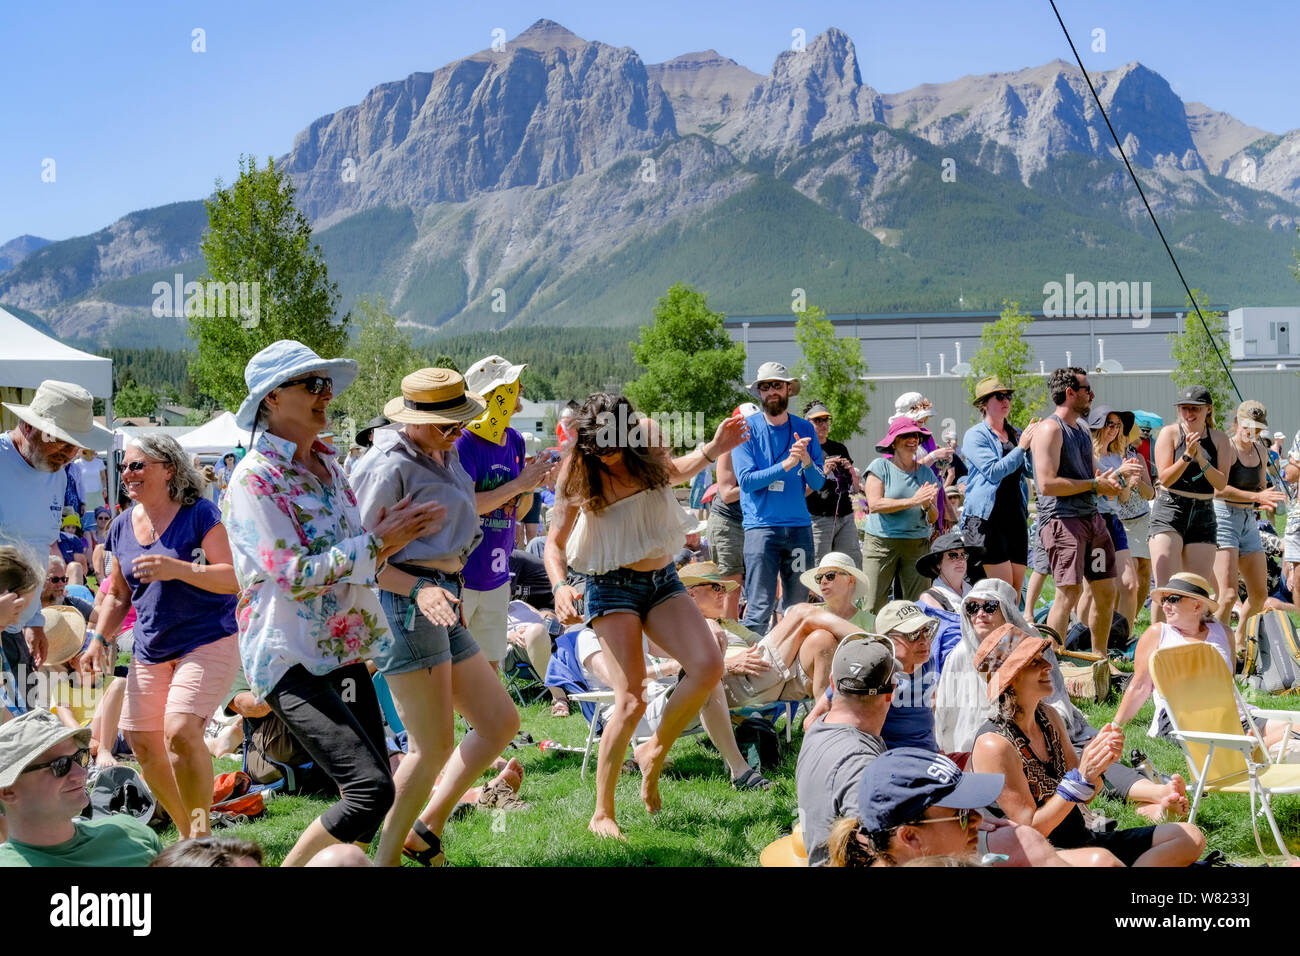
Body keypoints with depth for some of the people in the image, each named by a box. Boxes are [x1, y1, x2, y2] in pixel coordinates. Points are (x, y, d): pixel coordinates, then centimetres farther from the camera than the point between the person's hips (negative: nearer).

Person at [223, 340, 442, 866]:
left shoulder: (328, 463, 13)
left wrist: (395, 532, 4)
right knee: (372, 788, -18)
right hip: (291, 659, -9)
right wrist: (378, 541, -15)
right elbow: (297, 575, -19)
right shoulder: (254, 479, -13)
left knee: (371, 790, 9)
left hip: (343, 651, 9)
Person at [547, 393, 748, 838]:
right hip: (614, 585, -4)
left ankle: (655, 752, 8)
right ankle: (602, 814, -2)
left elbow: (673, 472, 22)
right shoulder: (579, 473, -12)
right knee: (631, 701, -15)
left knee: (708, 665, -17)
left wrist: (713, 449, 6)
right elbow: (555, 542, -6)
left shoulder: (648, 436, -2)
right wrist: (560, 586, -25)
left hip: (662, 580, 5)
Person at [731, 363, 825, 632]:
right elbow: (746, 479, -9)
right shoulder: (747, 428, 0)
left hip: (799, 525, 4)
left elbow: (817, 483, 5)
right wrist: (786, 465, -18)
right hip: (761, 526, -4)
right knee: (759, 608, -10)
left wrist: (806, 461, -15)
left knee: (798, 607, 9)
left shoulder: (805, 429, 9)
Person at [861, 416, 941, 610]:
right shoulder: (880, 467, 1)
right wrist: (912, 501, -16)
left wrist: (927, 505, -12)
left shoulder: (926, 472, 13)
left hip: (918, 544, 4)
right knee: (873, 607, -8)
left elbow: (934, 518, 12)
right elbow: (874, 504, -11)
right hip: (881, 542, -3)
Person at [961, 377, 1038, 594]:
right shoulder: (975, 436, -2)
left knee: (1016, 590, 4)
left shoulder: (1015, 434, 17)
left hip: (1016, 515, 6)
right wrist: (1021, 447, -14)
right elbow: (994, 472, -14)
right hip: (987, 517, -6)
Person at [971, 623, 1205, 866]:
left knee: (1191, 838, 2)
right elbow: (1031, 830, -18)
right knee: (1106, 861, -41)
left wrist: (1099, 764, -10)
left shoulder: (1048, 717, 6)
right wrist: (1082, 777, -23)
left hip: (1083, 841, 9)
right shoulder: (994, 745, -19)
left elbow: (1083, 798, 11)